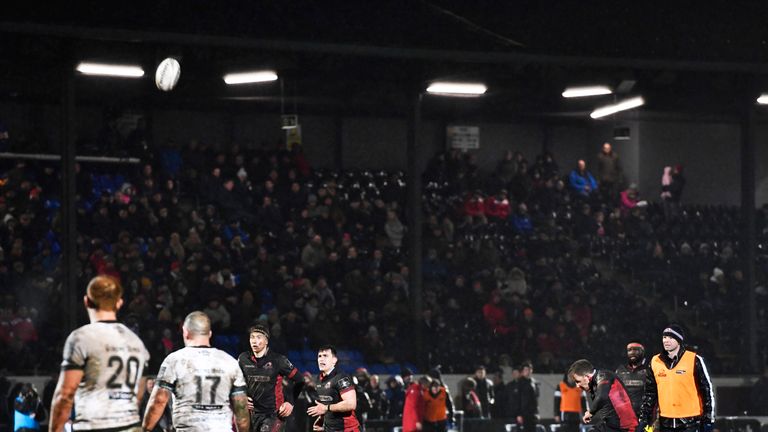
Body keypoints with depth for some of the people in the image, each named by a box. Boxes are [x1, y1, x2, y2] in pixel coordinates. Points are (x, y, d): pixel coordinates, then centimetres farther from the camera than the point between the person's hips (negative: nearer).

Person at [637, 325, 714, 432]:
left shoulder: (694, 360, -6)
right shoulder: (655, 362, 8)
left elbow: (707, 389, -3)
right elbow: (650, 393, 15)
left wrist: (709, 419, -5)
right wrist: (644, 418, 9)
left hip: (690, 422, -5)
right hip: (666, 422, 5)